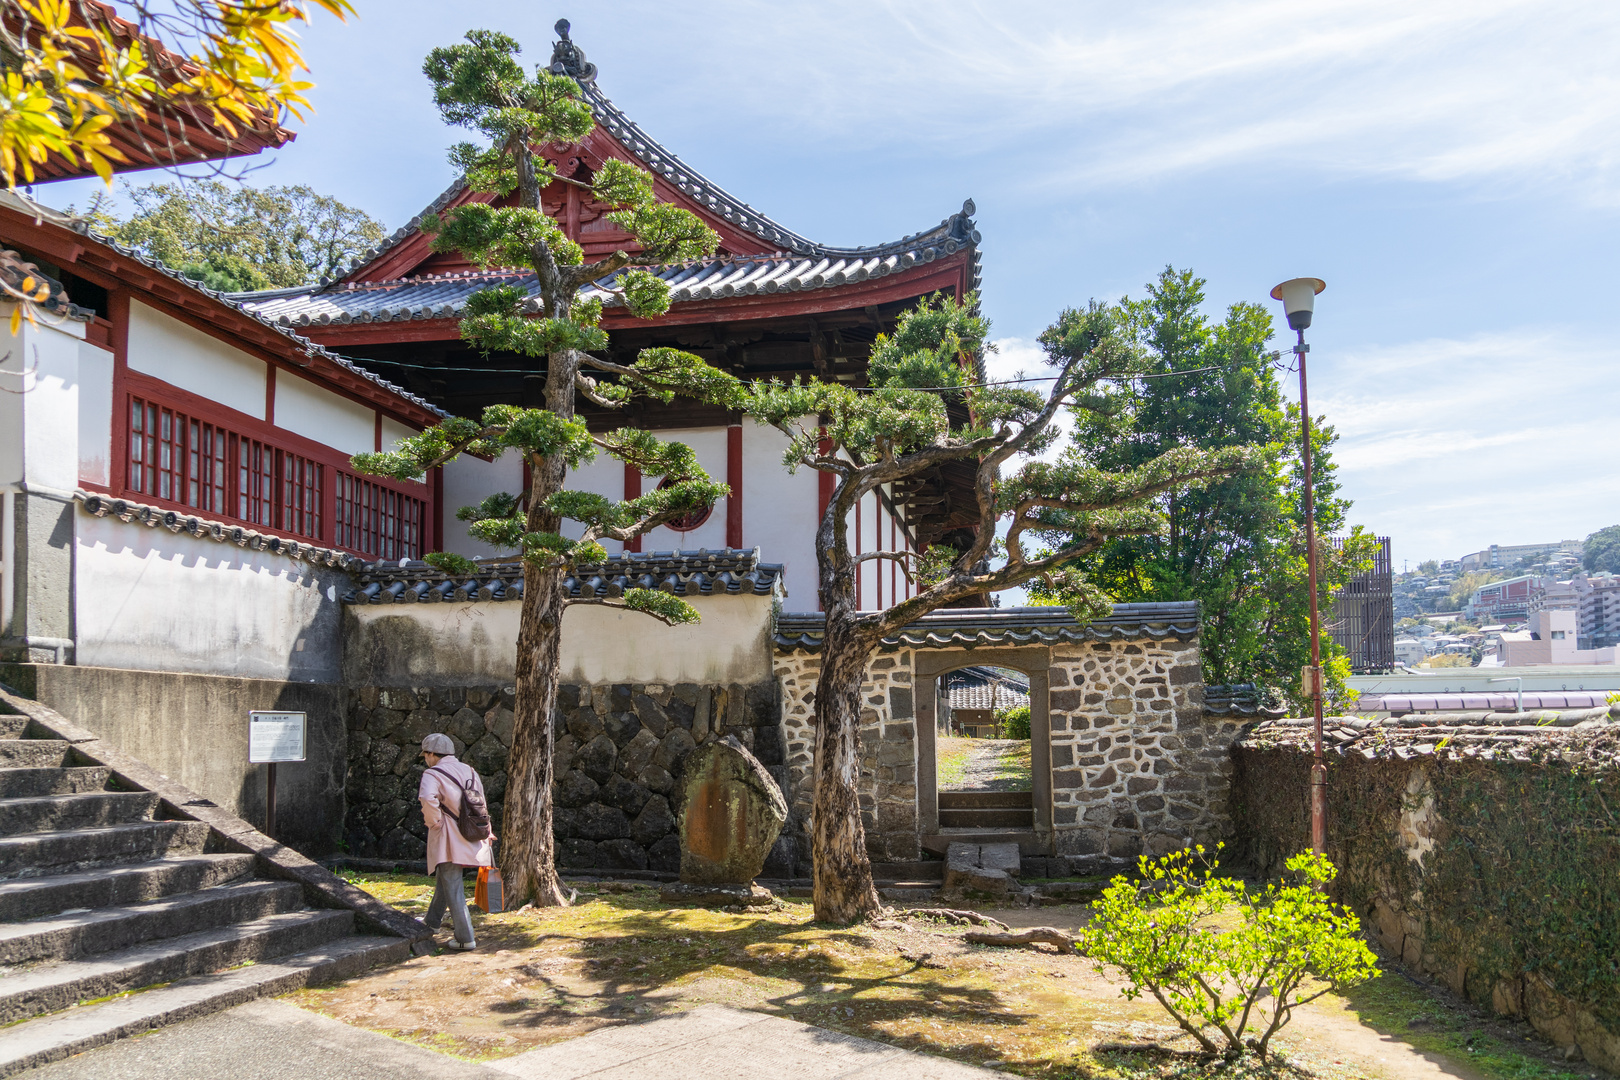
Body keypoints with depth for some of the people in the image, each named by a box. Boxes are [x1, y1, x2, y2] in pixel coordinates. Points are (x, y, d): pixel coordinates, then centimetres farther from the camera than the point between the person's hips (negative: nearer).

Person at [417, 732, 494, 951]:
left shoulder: (433, 774, -10)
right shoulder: (470, 771, 12)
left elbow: (428, 799, -31)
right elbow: (482, 803, 17)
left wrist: (434, 822, -15)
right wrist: (486, 830, 24)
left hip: (449, 839, -7)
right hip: (471, 837, 8)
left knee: (453, 889, -1)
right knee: (444, 879, 26)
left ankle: (465, 939, -1)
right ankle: (432, 921, 41)